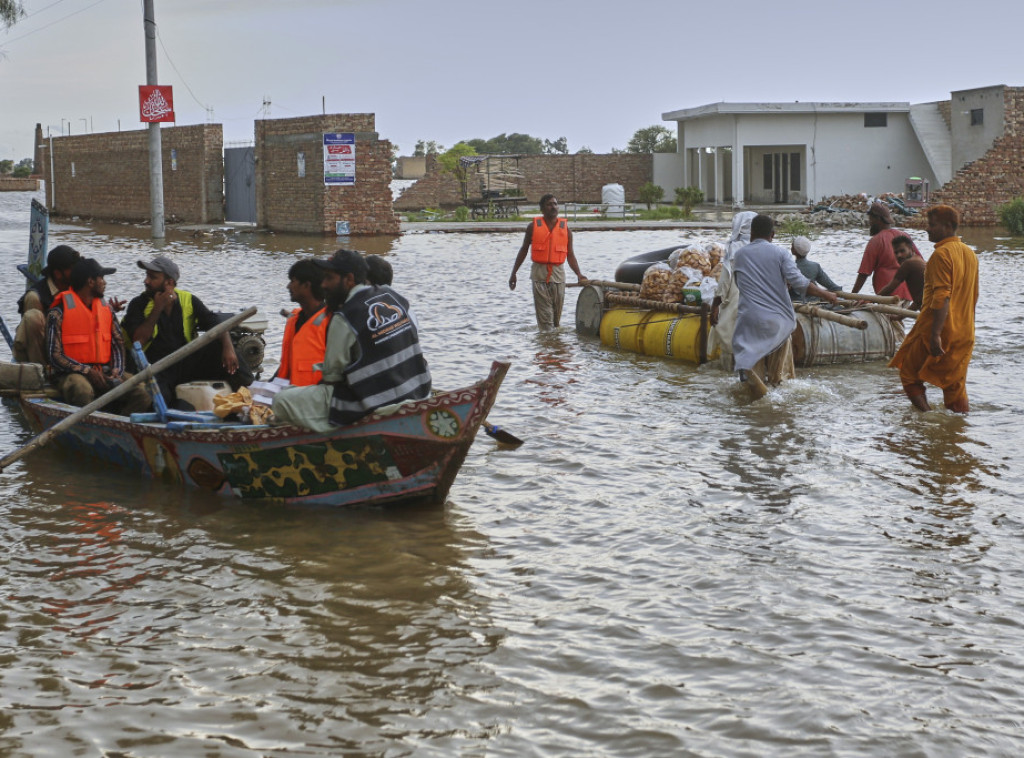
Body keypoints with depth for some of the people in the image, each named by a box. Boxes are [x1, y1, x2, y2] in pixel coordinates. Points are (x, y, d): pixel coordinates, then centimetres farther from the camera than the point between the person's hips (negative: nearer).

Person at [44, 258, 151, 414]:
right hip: (70, 373, -5)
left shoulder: (106, 309, 14)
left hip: (104, 371, 5)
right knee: (82, 391, -40)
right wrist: (88, 371, -18)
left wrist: (117, 371, -6)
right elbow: (55, 356, -10)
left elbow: (118, 343, 14)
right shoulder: (58, 313, -5)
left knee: (141, 394, -20)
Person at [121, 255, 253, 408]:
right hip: (157, 371, -3)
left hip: (187, 364, 3)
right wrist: (157, 308, -13)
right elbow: (138, 342, -13)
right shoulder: (139, 304, 1)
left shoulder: (188, 300, 7)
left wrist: (228, 348, -21)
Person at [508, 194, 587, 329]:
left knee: (557, 314, 7)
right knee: (544, 316, -6)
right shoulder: (533, 226, 4)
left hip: (558, 272, 2)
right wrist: (513, 273, 8)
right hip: (539, 272, -2)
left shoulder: (565, 229, 6)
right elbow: (524, 250, 10)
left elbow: (570, 255, 7)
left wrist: (578, 274, -7)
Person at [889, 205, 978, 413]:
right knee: (955, 385, 12)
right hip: (964, 334, 8)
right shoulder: (970, 254, 13)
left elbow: (942, 297, -23)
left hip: (937, 329, -8)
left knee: (910, 375, 6)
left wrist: (935, 334, -26)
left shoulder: (942, 254, -15)